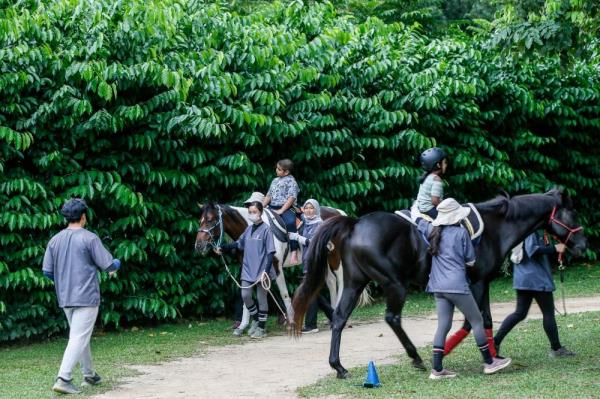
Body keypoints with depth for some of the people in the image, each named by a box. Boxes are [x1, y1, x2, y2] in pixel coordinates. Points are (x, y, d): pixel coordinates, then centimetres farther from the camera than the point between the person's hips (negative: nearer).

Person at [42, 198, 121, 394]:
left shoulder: (55, 240, 5)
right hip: (86, 297, -6)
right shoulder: (89, 238, -10)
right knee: (79, 338, -8)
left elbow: (47, 271, 6)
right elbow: (109, 265, -10)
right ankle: (63, 378, -18)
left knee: (80, 336, 20)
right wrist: (117, 264, 12)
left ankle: (89, 375, 29)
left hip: (64, 298, 6)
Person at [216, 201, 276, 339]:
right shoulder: (249, 229, 8)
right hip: (248, 270, 6)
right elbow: (238, 244, 20)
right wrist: (222, 248, 11)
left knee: (261, 298, 3)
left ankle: (262, 327, 13)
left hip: (261, 270, -5)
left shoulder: (265, 229, -10)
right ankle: (255, 319, 24)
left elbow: (271, 252, -13)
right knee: (245, 295, 3)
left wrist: (266, 270, -21)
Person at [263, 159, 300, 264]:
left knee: (290, 222, -34)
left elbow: (291, 198, -13)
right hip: (272, 208, 8)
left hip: (286, 208, -8)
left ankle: (294, 252, -38)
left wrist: (281, 211, -20)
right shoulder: (275, 181, 18)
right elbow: (269, 196, 21)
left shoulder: (291, 181, -3)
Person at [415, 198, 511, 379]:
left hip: (438, 287, 6)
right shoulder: (461, 232, -9)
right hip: (457, 285, -6)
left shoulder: (432, 230, 7)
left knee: (443, 326, 8)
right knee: (477, 321, 6)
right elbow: (471, 261, -1)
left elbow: (417, 219, 26)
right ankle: (489, 362, 13)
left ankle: (437, 369, 4)